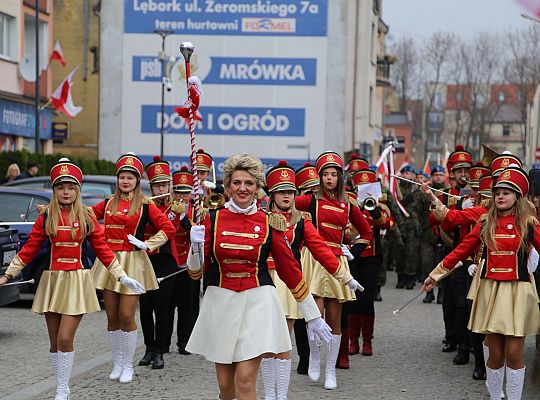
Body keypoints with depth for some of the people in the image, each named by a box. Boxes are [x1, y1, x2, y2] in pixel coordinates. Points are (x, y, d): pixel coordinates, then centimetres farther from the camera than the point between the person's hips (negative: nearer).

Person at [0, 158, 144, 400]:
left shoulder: (86, 217, 2)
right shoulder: (45, 217, 4)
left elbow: (102, 249, 6)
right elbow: (29, 250, 6)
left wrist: (122, 277, 2)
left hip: (77, 282, -2)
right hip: (51, 281, 2)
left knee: (65, 339, -11)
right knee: (54, 342, 5)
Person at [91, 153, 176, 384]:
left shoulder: (145, 205, -2)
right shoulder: (108, 203, 10)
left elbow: (169, 228, -5)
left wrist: (147, 245, -10)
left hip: (132, 262, -4)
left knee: (126, 316, -6)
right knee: (112, 317, 7)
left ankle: (128, 365, 8)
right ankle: (117, 363, 20)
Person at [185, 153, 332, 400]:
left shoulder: (269, 223, 0)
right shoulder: (213, 219, 2)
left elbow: (291, 270, 5)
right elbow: (195, 273, 3)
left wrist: (313, 317, 8)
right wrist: (196, 247, -17)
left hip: (257, 302, -1)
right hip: (221, 303, 2)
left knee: (245, 378, -12)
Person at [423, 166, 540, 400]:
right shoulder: (485, 222, 7)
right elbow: (462, 250, 12)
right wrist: (436, 274, 14)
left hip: (518, 292, -2)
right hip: (490, 290, 2)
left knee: (514, 353, -3)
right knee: (495, 353, 3)